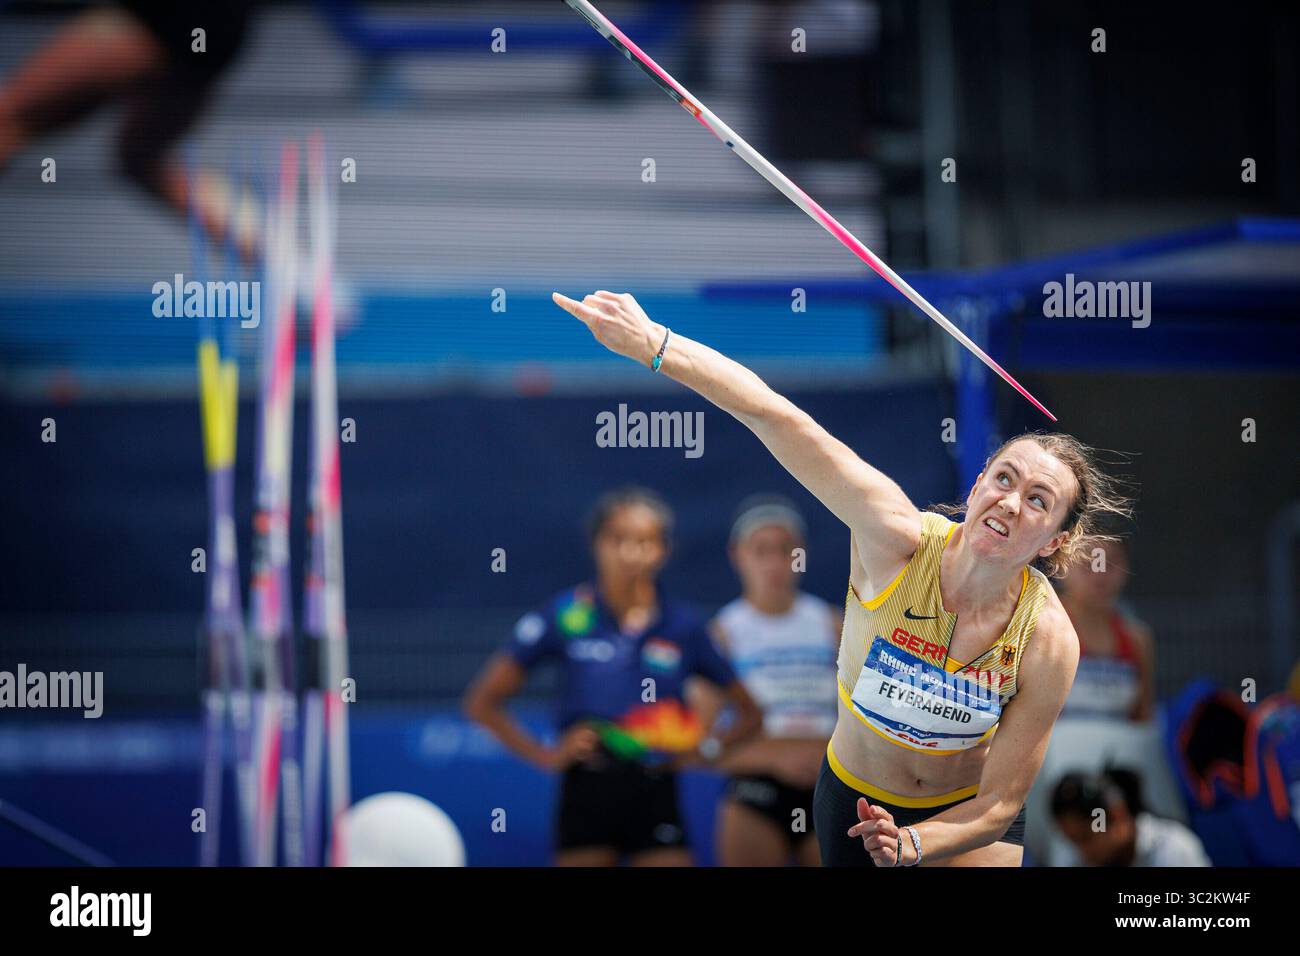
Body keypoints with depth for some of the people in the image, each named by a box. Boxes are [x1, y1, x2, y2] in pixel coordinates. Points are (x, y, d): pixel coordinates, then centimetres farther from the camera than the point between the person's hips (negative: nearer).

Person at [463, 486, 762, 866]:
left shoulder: (683, 626, 4)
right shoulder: (565, 616, -1)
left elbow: (751, 713, 15)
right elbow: (482, 701, 4)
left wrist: (708, 750, -2)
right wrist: (544, 756, -4)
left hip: (654, 793, 1)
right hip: (586, 793, -1)